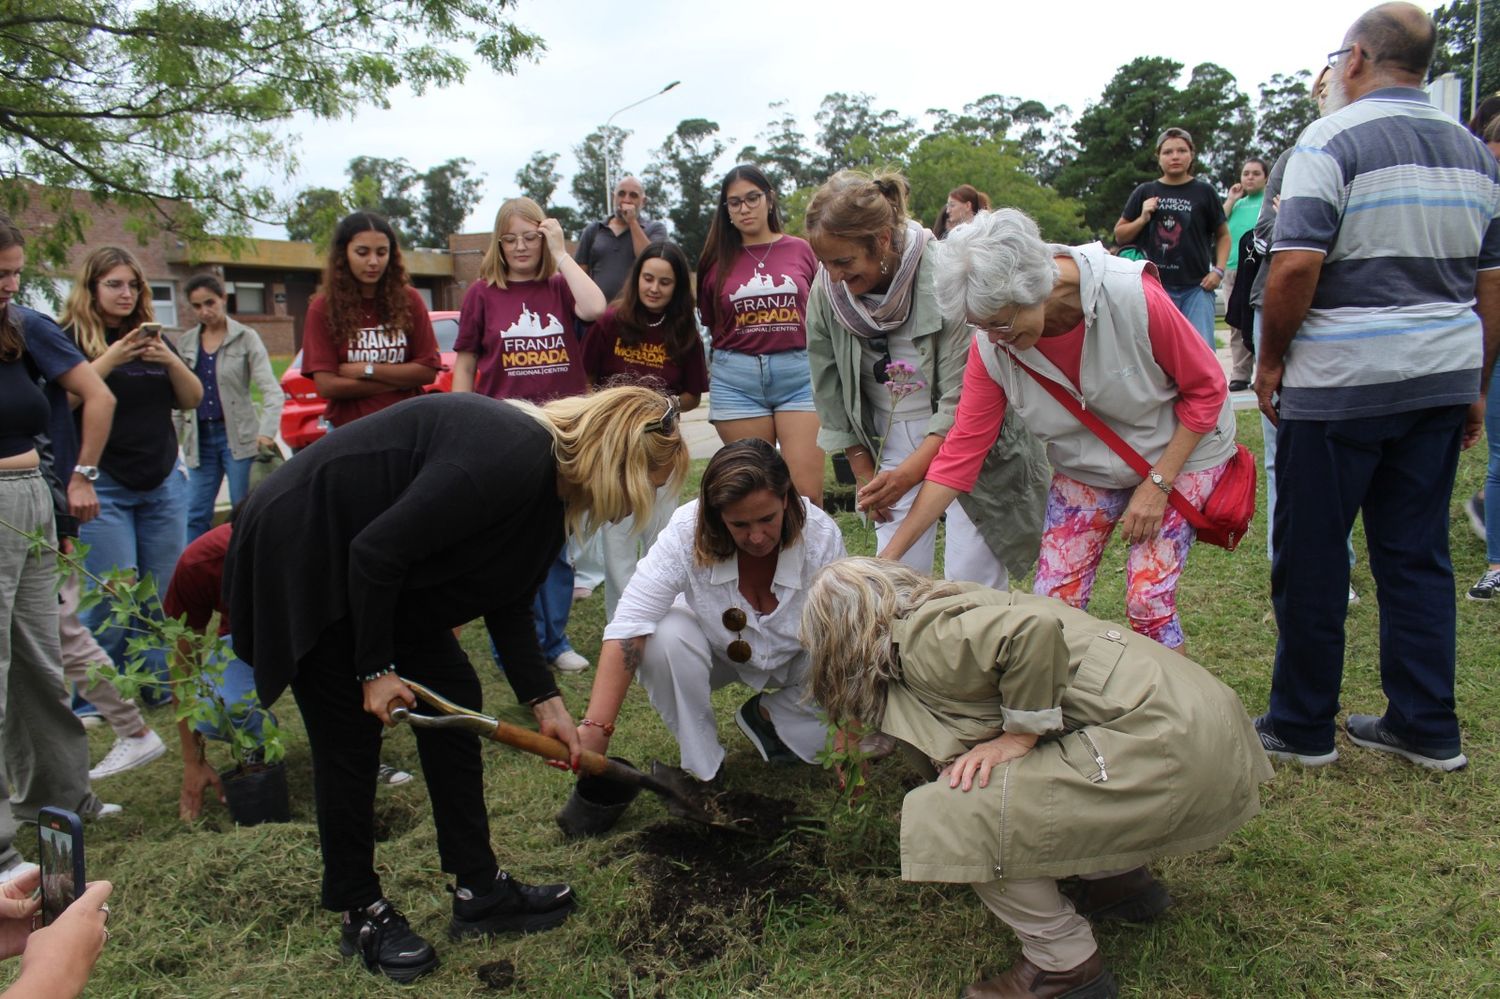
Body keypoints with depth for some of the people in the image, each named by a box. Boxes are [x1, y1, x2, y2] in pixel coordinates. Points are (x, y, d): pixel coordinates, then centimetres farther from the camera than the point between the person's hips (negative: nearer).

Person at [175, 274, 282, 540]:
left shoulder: (246, 338, -2)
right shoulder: (185, 343, 10)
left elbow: (272, 390, -10)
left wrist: (266, 431, -24)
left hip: (238, 436, -4)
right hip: (200, 438, 4)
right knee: (197, 513, 5)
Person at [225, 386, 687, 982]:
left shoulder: (546, 485, 0)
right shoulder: (509, 459, -31)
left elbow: (507, 602, 7)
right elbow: (376, 552, -28)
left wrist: (544, 701, 2)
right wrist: (376, 668, -18)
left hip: (378, 573, 10)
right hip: (303, 557, -10)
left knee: (453, 697, 6)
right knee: (350, 735, -3)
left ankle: (479, 891, 15)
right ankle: (361, 913, 16)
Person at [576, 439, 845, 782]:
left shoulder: (821, 535, -30)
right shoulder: (687, 532, -32)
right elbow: (628, 627, -36)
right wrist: (596, 728, -45)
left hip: (797, 656, 1)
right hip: (718, 648, -1)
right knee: (664, 641, -32)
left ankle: (768, 715, 5)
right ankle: (700, 763, -8)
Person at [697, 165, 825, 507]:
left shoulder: (801, 250, 8)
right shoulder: (718, 260, 8)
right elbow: (709, 322, 16)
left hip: (799, 373, -1)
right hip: (736, 379, 1)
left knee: (808, 491, -8)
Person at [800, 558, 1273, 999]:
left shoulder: (924, 641, -13)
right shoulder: (945, 608, 15)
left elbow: (1035, 628, -29)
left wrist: (1020, 737, -17)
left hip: (1164, 742, -10)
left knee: (952, 813, -13)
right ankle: (1121, 880, 26)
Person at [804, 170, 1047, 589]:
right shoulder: (826, 291, -9)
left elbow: (962, 400, -24)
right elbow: (831, 394, 2)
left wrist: (910, 471, -34)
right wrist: (864, 472, 6)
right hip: (892, 445, 4)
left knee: (974, 583, -4)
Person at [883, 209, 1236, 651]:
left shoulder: (1133, 298, -31)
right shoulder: (991, 348, -20)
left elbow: (1206, 387, -16)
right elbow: (961, 451, -17)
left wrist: (1157, 484, -20)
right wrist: (891, 554, -20)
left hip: (1177, 453, -3)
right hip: (1087, 469, 3)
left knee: (1148, 600, -12)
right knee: (1052, 604, -4)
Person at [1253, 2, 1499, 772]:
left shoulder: (1333, 139, -8)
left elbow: (1297, 263, -18)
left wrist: (1270, 360, -7)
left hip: (1339, 382, -6)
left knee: (1310, 558, 3)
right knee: (1418, 555, 12)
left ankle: (1301, 726, 13)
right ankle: (1427, 728, 19)